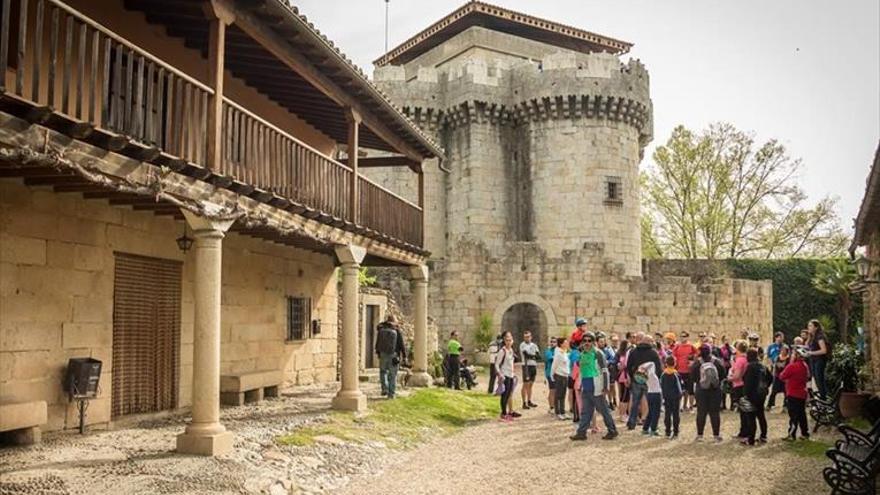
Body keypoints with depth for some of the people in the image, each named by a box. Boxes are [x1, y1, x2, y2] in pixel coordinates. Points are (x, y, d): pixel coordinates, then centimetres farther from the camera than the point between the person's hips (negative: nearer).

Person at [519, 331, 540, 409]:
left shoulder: (534, 345, 13)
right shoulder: (522, 345, -5)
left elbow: (538, 355, 3)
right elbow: (527, 354, -17)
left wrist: (531, 356, -11)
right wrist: (534, 356, -7)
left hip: (534, 365, 6)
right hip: (526, 366, -6)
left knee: (530, 384, 11)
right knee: (526, 384, -7)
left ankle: (529, 401, 18)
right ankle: (524, 403, -7)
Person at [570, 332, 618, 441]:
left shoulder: (598, 354, -10)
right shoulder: (582, 354, 12)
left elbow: (605, 371, -11)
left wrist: (605, 387, -15)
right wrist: (580, 386, 18)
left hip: (596, 389, -7)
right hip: (585, 390, 7)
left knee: (604, 410, 2)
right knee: (585, 412, 9)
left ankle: (612, 431, 13)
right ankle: (581, 432, 11)